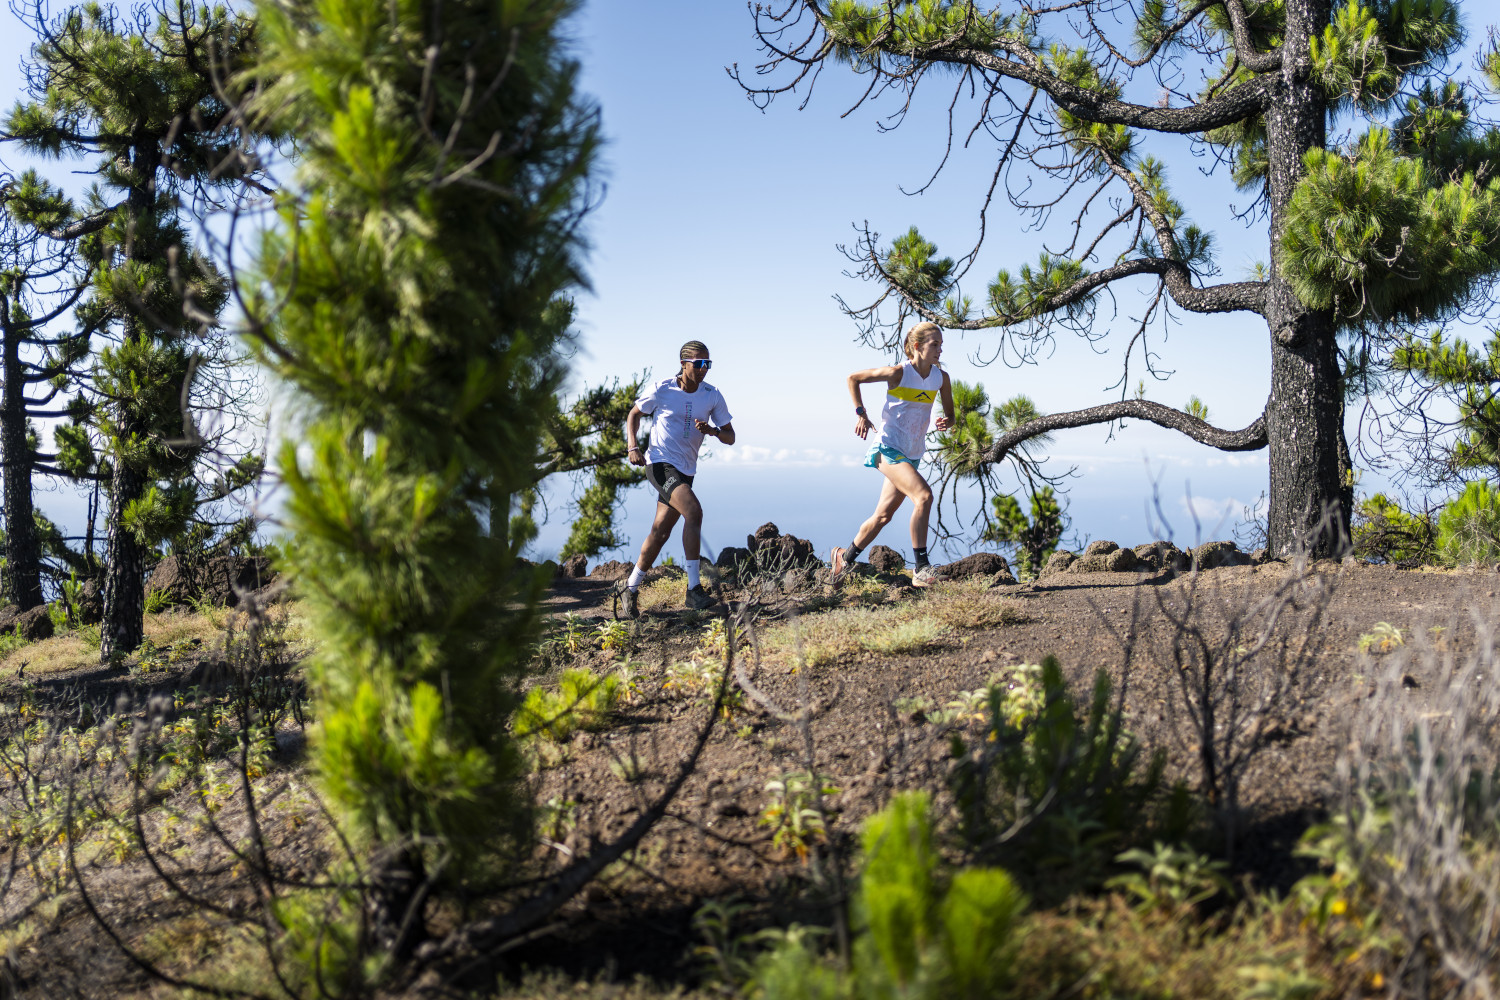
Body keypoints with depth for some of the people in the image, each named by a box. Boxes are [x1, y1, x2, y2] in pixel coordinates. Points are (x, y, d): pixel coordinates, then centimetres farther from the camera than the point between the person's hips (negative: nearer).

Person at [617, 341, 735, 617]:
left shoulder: (712, 396, 0)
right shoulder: (662, 389, -8)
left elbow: (730, 437, 4)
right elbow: (634, 413, 8)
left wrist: (712, 430, -18)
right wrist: (633, 447, -5)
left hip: (685, 470, 5)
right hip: (660, 463, -5)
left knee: (661, 532, 8)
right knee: (694, 512, -26)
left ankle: (631, 588, 25)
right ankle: (694, 589, -24)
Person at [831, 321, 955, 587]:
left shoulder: (941, 378, 0)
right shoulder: (899, 373, -14)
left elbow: (950, 414, 11)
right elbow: (853, 378, -3)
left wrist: (946, 422, -13)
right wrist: (861, 414, -9)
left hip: (912, 454, 7)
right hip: (888, 448, -6)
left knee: (883, 515, 12)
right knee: (924, 495, -25)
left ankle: (845, 557, 32)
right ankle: (921, 568, -23)